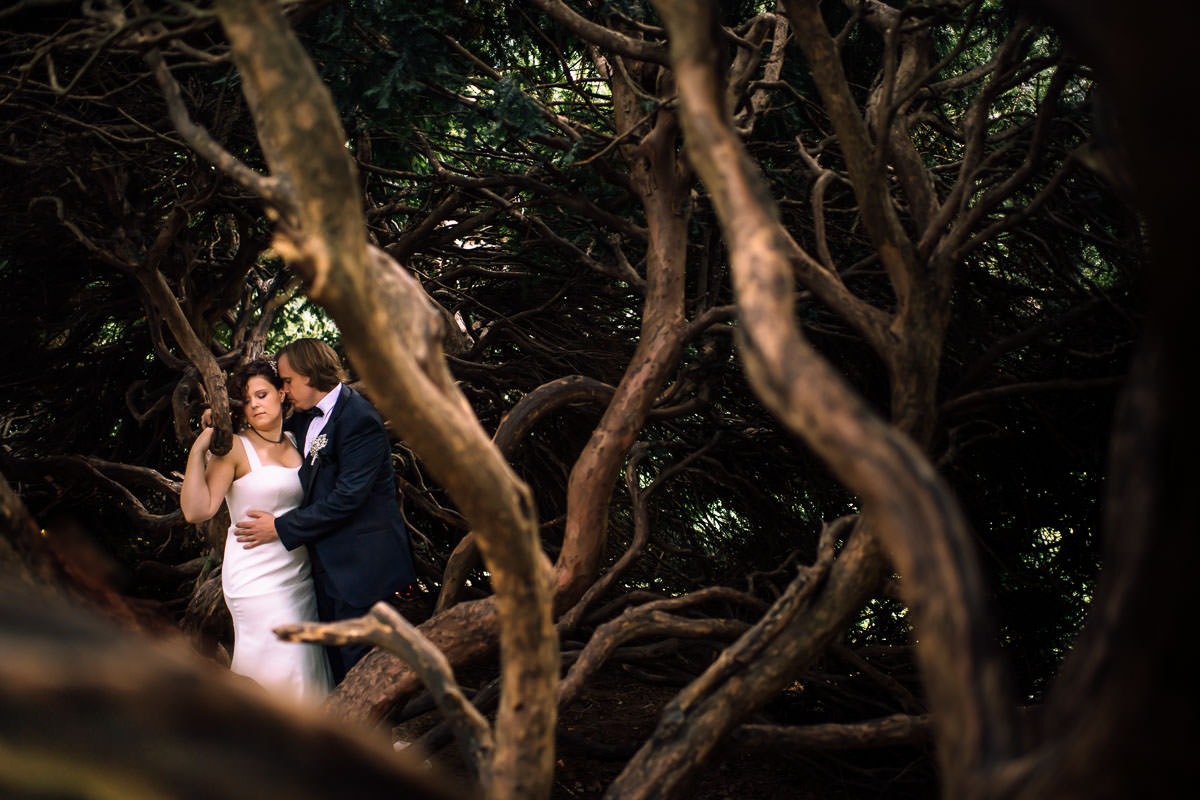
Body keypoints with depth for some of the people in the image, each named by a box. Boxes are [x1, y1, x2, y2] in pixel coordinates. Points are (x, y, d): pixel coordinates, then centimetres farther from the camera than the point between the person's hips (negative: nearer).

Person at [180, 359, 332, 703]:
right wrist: (198, 449, -20)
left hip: (299, 571, 6)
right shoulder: (235, 449, -7)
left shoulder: (296, 440, 10)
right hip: (257, 578, -6)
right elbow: (197, 510, -17)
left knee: (307, 660, 7)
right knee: (276, 669, -9)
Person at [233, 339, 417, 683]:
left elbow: (347, 497, -23)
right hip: (325, 562, 9)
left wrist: (282, 528, -18)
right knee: (337, 660, 15)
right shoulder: (305, 418, 9)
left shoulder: (359, 418, -18)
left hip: (358, 564, -9)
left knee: (358, 663, -4)